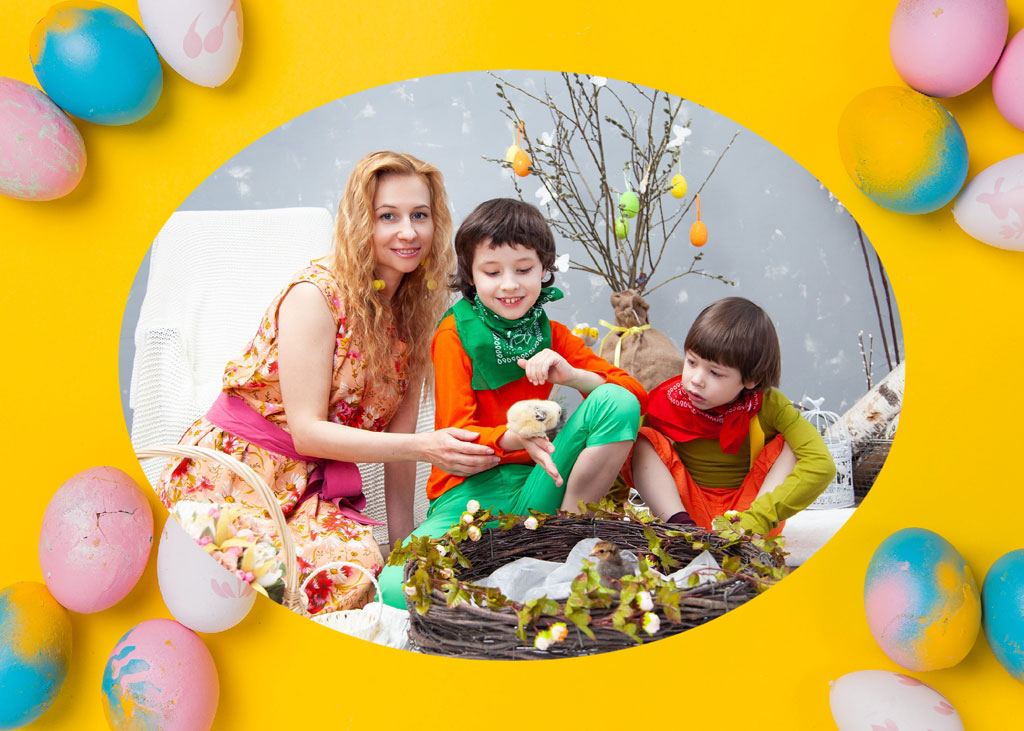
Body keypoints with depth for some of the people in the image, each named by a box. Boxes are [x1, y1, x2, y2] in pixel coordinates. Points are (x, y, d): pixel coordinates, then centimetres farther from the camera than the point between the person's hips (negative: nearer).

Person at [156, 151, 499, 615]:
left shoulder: (415, 309, 7)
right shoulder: (315, 294, -13)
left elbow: (396, 429, 7)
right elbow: (306, 431, -15)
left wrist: (403, 541, 3)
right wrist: (422, 447, -25)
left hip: (315, 486, 5)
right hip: (232, 470, -5)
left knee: (363, 561, -26)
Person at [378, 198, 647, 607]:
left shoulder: (551, 335, 9)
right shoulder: (455, 335, -4)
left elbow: (635, 391, 2)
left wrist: (570, 374, -17)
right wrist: (515, 437, -33)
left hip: (534, 488, 4)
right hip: (471, 489, -3)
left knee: (617, 402, -18)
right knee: (397, 588, -32)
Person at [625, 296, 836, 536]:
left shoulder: (768, 405, -14)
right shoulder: (667, 401, -10)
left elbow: (821, 465, -29)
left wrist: (758, 519, -40)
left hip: (748, 505, -1)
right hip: (687, 509, 1)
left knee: (788, 444, -18)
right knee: (644, 439, -17)